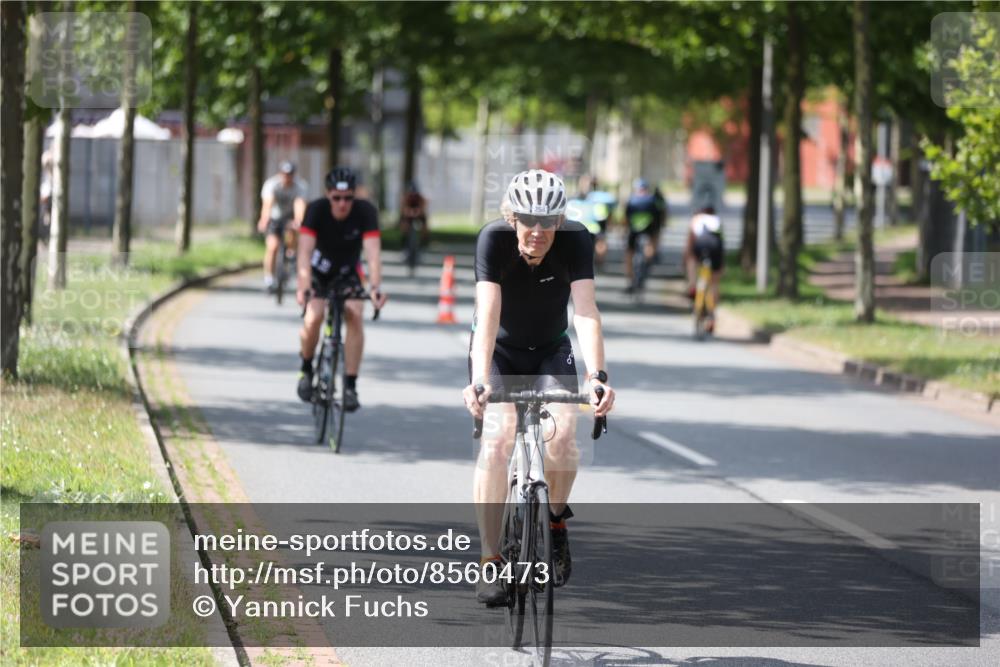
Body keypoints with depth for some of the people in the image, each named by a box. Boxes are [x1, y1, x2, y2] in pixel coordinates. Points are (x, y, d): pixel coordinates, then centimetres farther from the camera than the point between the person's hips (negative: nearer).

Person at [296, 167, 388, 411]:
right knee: (313, 318, -23)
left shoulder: (365, 212, -26)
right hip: (318, 270, -1)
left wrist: (375, 287, -50)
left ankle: (351, 386, -16)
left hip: (348, 272, 1)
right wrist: (303, 286, -51)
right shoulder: (316, 210, -27)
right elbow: (305, 251, -36)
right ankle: (306, 370, 4)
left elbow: (373, 252, -35)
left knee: (356, 317, -22)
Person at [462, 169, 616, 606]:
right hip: (499, 352, -1)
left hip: (551, 352, 1)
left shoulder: (575, 241, -23)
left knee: (563, 434, -24)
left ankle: (556, 518, 6)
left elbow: (585, 312, -32)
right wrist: (479, 381, -49)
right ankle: (490, 563, -17)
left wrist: (598, 375, -46)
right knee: (497, 440, -24)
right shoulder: (493, 240, -27)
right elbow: (488, 315, -36)